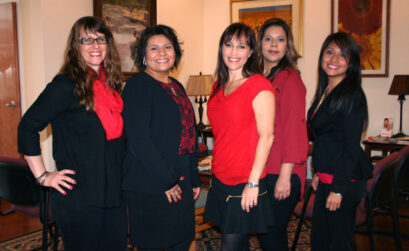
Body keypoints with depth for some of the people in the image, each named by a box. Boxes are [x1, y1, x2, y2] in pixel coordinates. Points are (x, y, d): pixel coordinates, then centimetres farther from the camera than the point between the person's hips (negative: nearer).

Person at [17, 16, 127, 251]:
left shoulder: (110, 84, 8)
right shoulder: (66, 85, -13)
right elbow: (28, 127, -13)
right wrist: (42, 176, -13)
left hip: (114, 195, 7)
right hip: (79, 199, -7)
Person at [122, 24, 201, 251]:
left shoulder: (177, 87, 14)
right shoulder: (138, 85, -10)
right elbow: (139, 139, -19)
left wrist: (194, 178, 16)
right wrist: (166, 180, -18)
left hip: (181, 182, 8)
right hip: (150, 186, -8)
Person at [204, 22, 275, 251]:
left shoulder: (259, 85, -12)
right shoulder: (219, 85, 11)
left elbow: (266, 135, -16)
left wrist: (253, 183, -18)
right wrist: (217, 170, 13)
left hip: (245, 183, -7)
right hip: (220, 180, 7)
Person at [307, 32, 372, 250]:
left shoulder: (352, 95, -15)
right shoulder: (324, 92, 11)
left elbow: (352, 147, -18)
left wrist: (338, 189, -18)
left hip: (344, 180, -9)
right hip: (327, 178, 9)